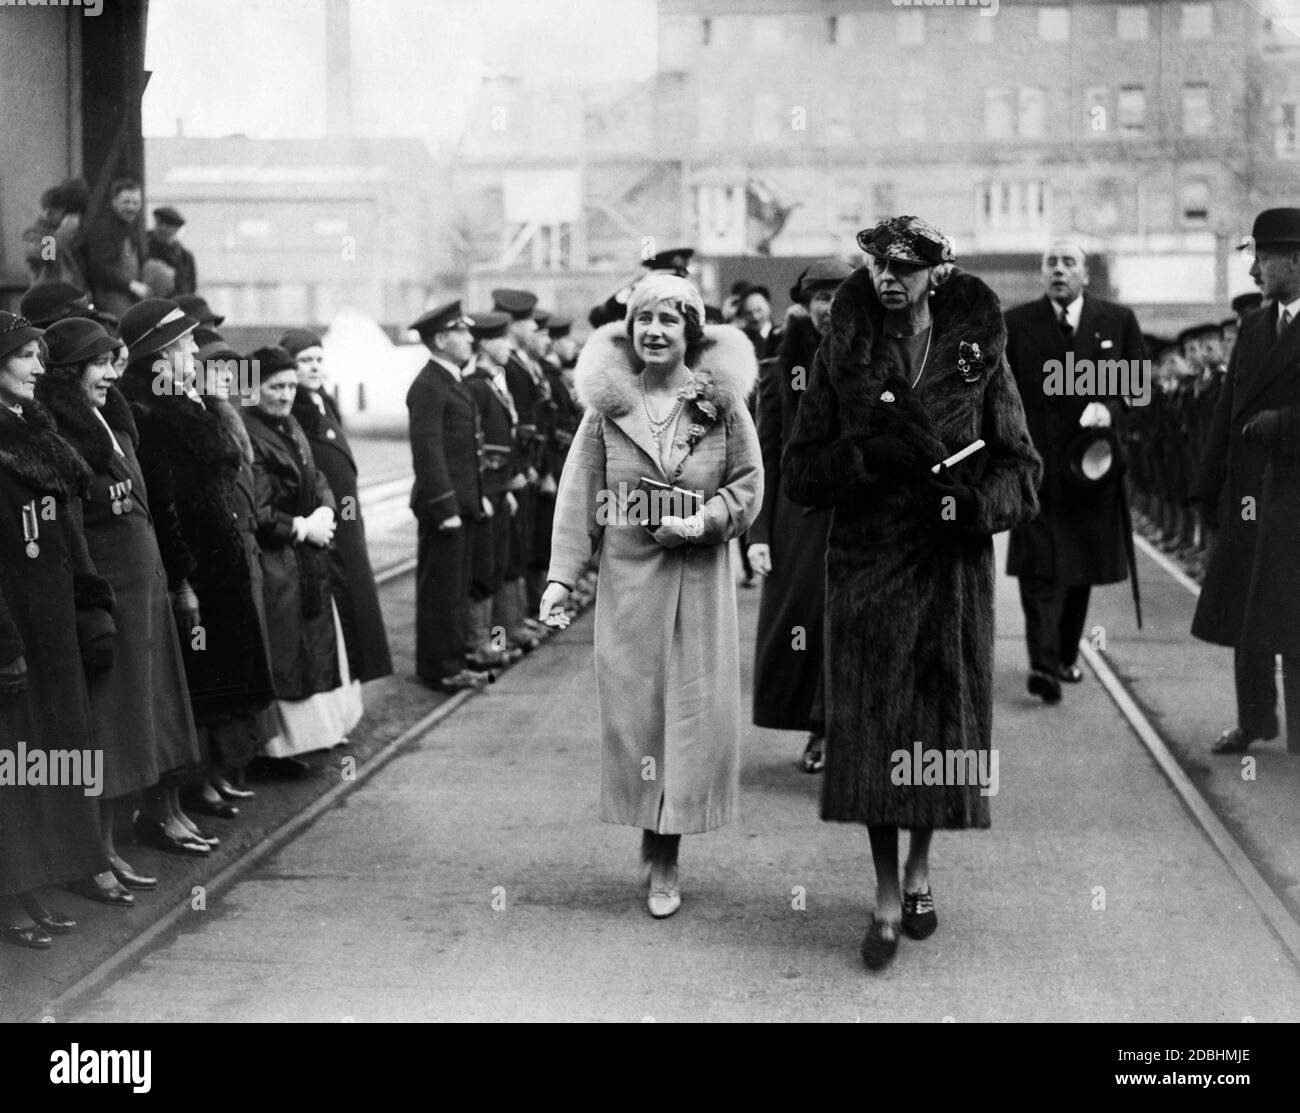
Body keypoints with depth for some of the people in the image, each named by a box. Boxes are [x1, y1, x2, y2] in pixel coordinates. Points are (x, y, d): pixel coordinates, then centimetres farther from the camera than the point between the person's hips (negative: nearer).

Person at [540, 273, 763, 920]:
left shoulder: (722, 404, -1)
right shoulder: (606, 406, 1)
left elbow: (748, 485, 4)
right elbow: (577, 495, 1)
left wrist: (703, 521, -13)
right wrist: (560, 577, -5)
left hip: (700, 577, 0)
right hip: (626, 576, 1)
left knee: (691, 712, 1)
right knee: (632, 709, 3)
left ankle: (664, 859, 13)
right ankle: (657, 855, 18)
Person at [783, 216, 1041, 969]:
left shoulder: (978, 355, 2)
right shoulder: (843, 356, 2)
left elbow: (1022, 469, 3)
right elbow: (801, 473, 0)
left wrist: (977, 501, -17)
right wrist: (870, 455, -17)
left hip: (953, 567, 1)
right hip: (867, 567, 0)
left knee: (945, 720, 7)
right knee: (872, 728, -3)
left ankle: (921, 870, 29)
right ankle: (887, 897, 7)